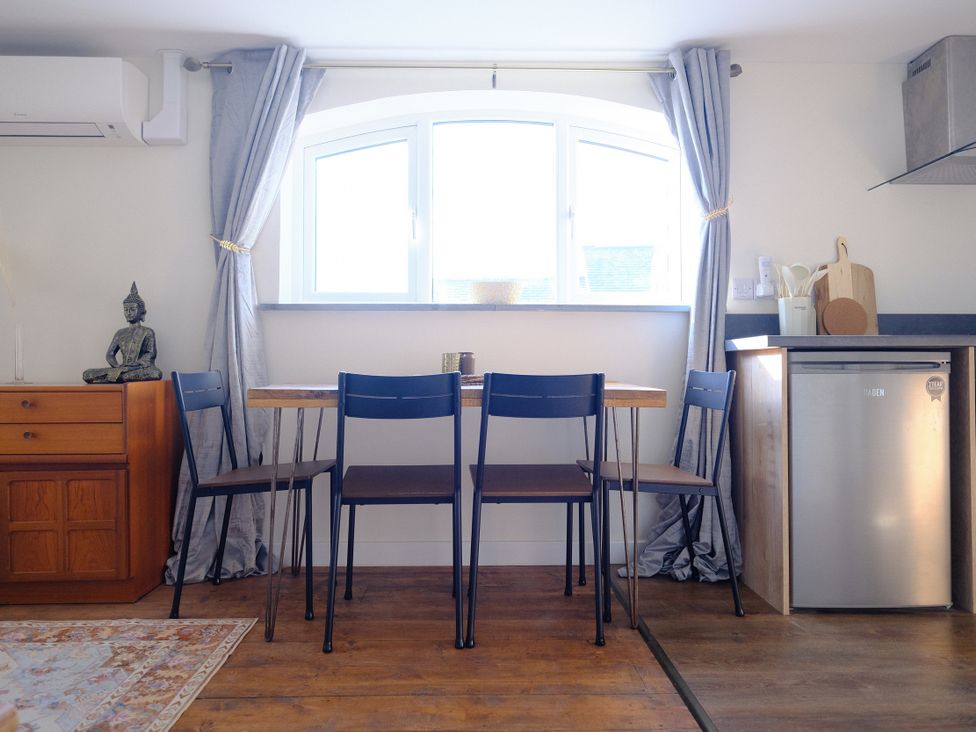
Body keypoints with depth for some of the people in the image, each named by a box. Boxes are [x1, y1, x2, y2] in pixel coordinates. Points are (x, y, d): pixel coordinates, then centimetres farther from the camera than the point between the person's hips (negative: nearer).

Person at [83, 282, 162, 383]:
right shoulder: (120, 333, 21)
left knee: (156, 373, -40)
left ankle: (117, 377, -36)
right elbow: (109, 354, 14)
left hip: (140, 369, -4)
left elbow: (150, 354, -5)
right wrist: (117, 366, -8)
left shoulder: (148, 332, 9)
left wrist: (134, 365, -20)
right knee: (87, 374, -14)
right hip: (122, 370, 4)